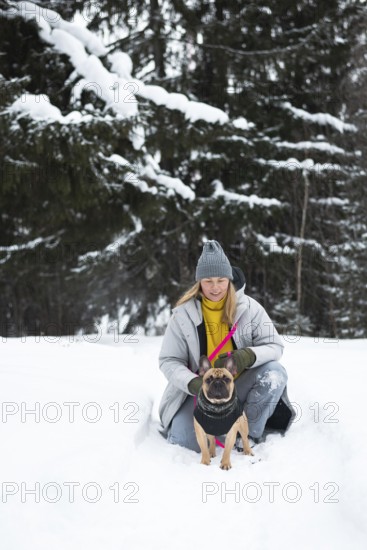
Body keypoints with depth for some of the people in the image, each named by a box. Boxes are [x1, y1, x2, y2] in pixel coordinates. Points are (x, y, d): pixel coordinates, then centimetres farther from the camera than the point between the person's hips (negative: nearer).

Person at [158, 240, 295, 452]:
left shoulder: (249, 307, -7)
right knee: (185, 439, -24)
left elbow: (275, 347, -7)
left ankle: (250, 432, -10)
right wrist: (194, 384, -27)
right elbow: (169, 361, -7)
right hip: (199, 389, 0)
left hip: (240, 385, 1)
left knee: (275, 372, -27)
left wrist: (247, 356, -30)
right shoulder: (183, 314, -7)